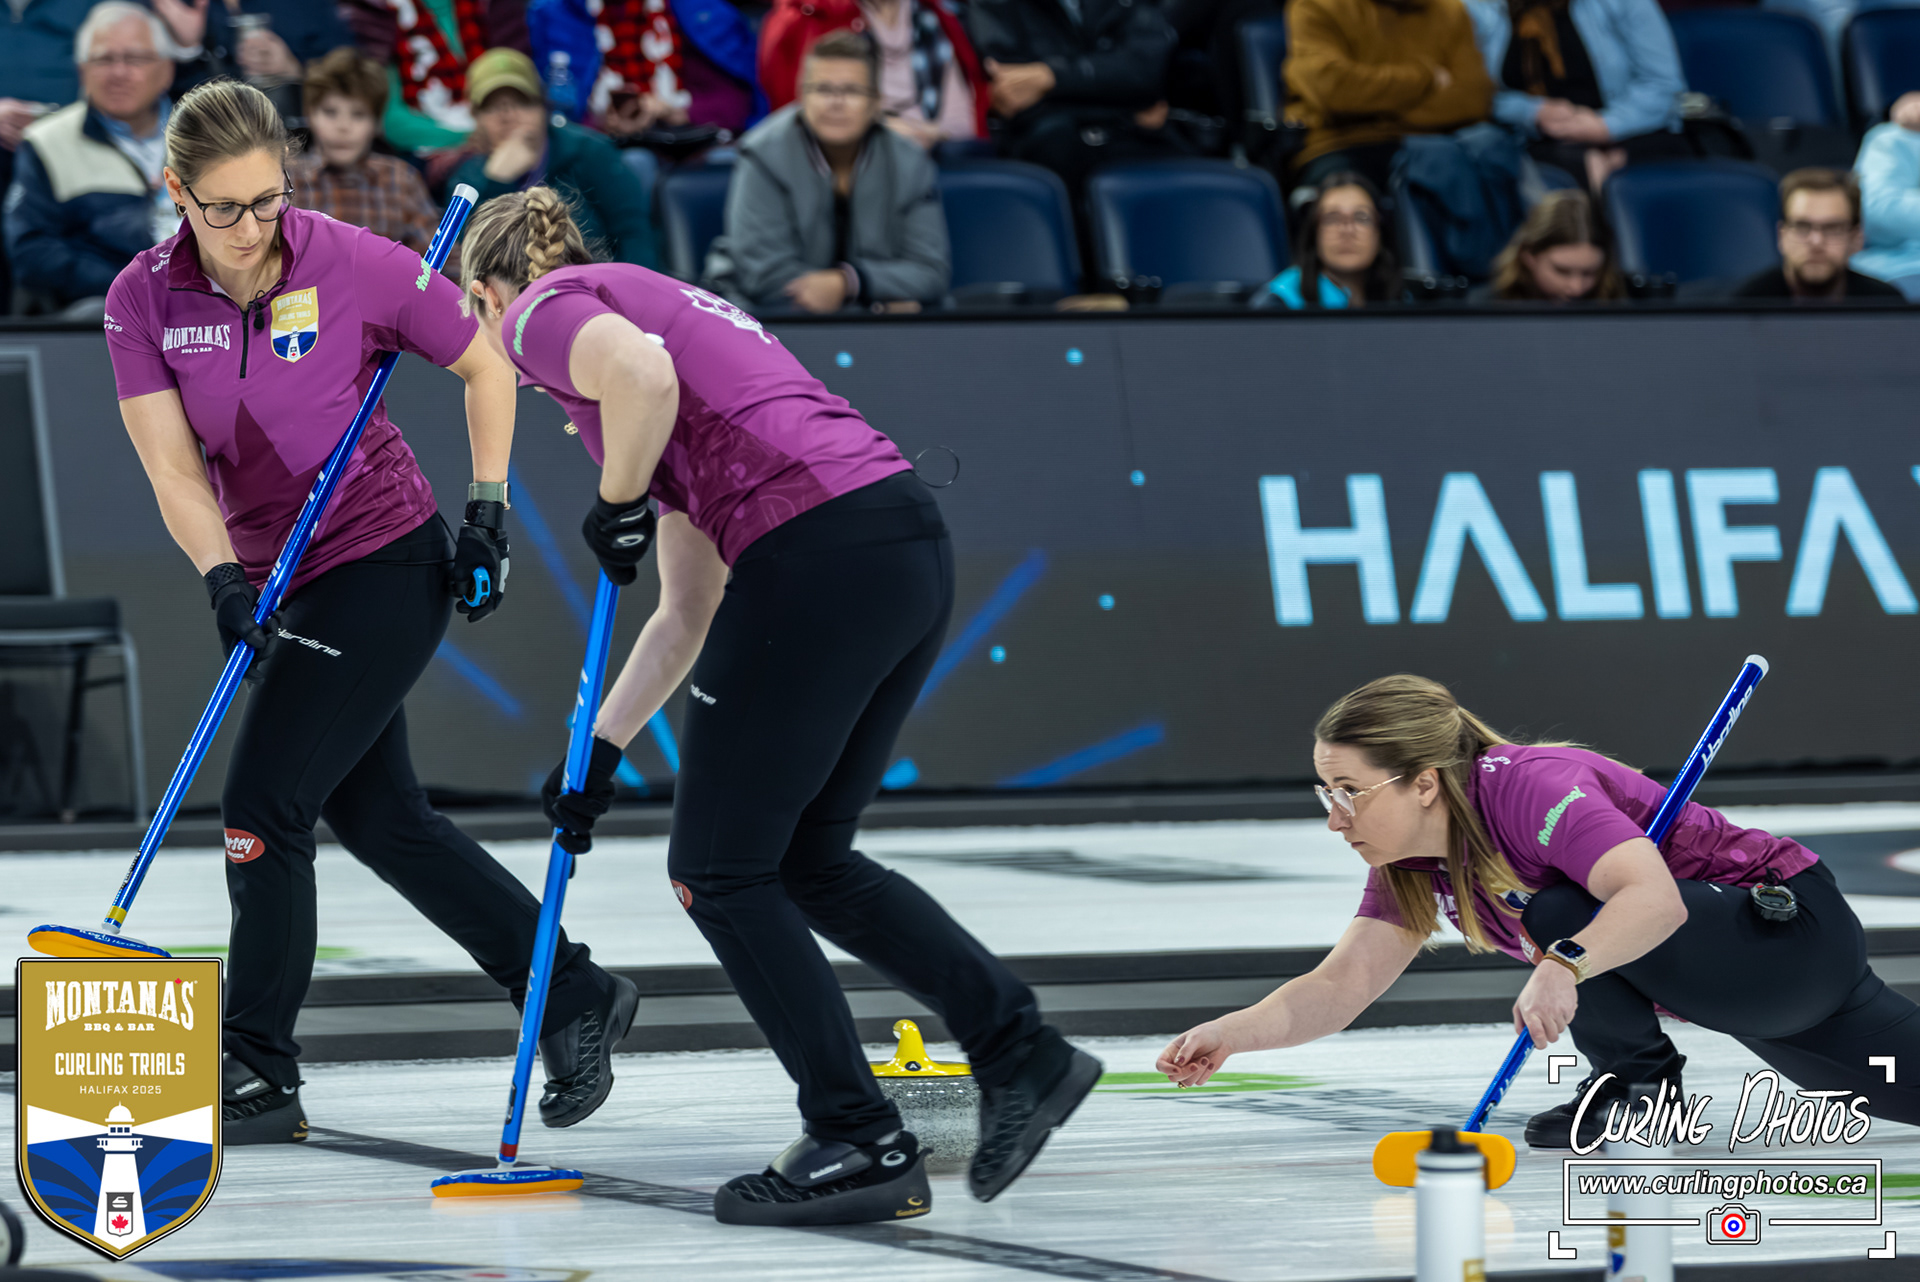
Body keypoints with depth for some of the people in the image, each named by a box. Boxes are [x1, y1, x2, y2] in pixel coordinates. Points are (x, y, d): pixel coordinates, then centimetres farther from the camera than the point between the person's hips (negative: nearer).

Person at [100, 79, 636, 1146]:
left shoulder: (353, 264, -17)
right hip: (287, 582, 6)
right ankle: (577, 999, 24)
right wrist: (225, 580, -27)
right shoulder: (144, 300, -7)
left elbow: (487, 365, -3)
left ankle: (260, 1078, 1)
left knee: (265, 806, -10)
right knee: (378, 818, 12)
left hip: (389, 565, -6)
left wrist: (488, 515, -6)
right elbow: (173, 466, -12)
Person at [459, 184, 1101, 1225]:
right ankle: (1020, 1049, 14)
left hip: (818, 553, -9)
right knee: (806, 860, 21)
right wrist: (598, 752, 32)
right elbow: (690, 614, 30)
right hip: (915, 547, 9)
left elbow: (641, 372, -18)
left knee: (717, 873, 5)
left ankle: (863, 1146, 5)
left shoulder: (543, 313, 9)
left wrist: (618, 503, 0)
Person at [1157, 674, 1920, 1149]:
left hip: (1794, 930, -9)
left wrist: (1565, 966, -58)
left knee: (1564, 913, -30)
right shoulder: (1414, 867, -3)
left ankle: (1640, 1084, -8)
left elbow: (1653, 897, -43)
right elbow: (1340, 986, -7)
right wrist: (1229, 1034, -23)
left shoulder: (1532, 788, -30)